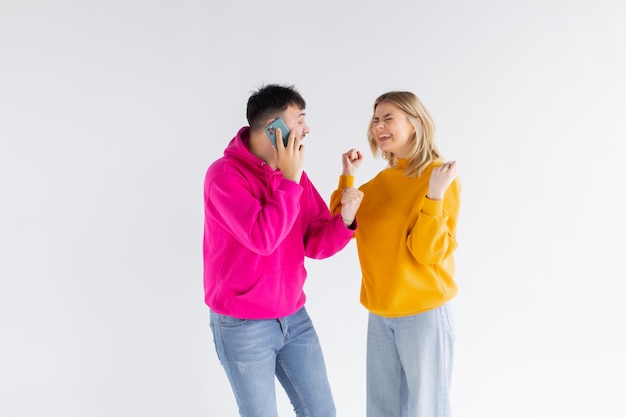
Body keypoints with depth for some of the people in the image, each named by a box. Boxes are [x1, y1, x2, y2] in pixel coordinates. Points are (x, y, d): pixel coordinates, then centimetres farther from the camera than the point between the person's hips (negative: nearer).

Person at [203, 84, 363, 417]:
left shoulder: (294, 172, 3)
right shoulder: (225, 174, -16)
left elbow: (315, 245, 2)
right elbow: (263, 239, -28)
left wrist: (345, 219, -17)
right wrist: (288, 180, -20)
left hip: (294, 317, 6)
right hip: (243, 324, -6)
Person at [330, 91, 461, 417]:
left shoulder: (439, 176, -12)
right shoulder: (382, 179, 7)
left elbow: (427, 252, -19)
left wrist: (434, 196, -30)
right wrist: (347, 177, 0)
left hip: (422, 311, -6)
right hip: (380, 310, 6)